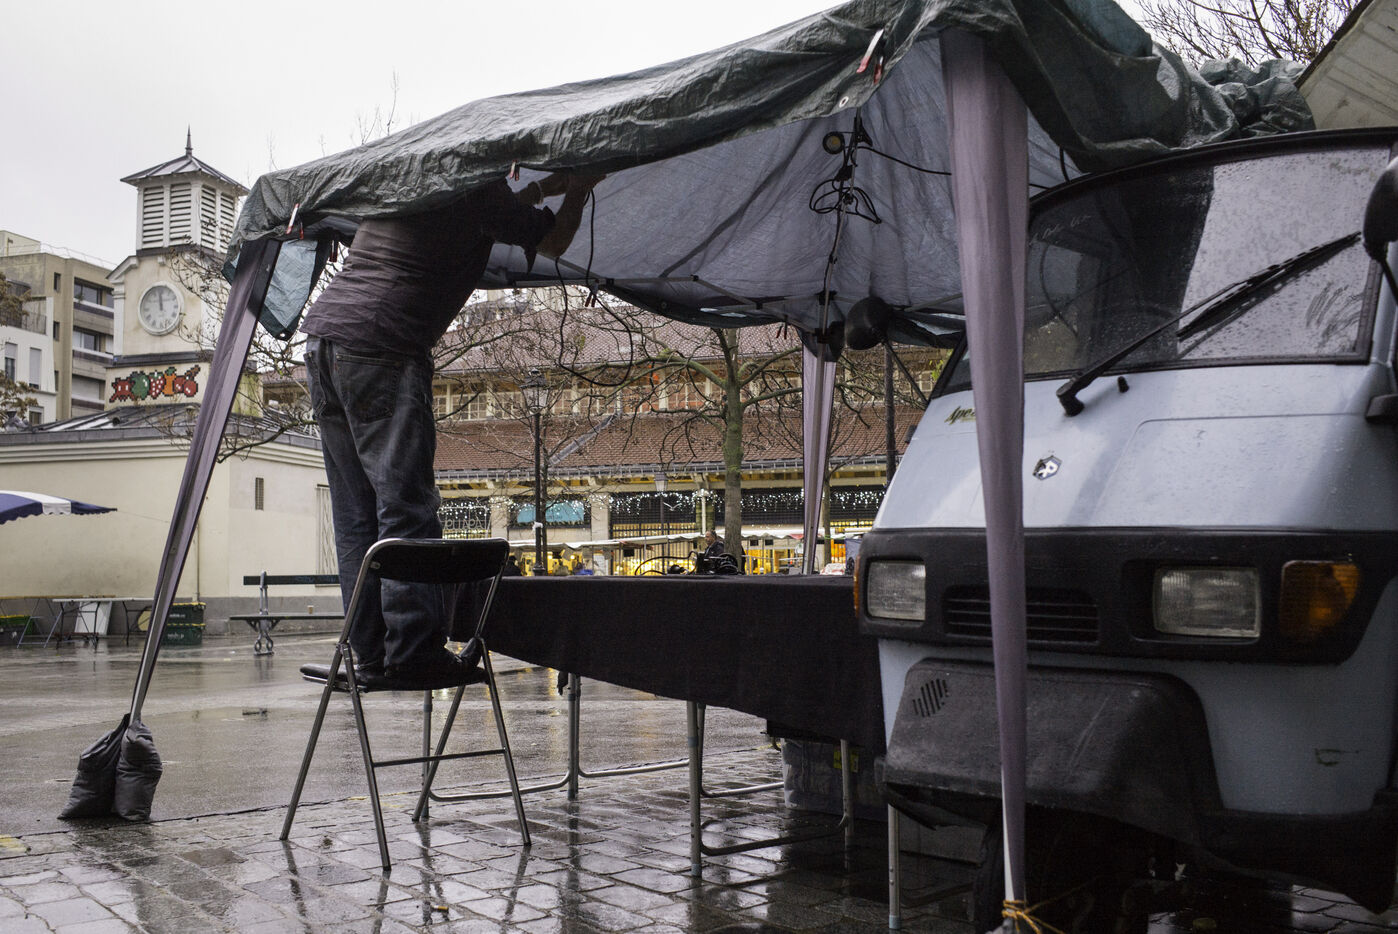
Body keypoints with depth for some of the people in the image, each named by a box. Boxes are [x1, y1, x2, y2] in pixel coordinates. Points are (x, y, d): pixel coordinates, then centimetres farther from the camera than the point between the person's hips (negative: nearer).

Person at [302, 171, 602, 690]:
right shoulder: (475, 186, 0)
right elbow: (552, 241, 11)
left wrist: (540, 188, 43)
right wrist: (579, 189, 27)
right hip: (380, 346, -8)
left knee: (355, 515, 6)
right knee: (406, 505, -9)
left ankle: (371, 656, 7)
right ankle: (412, 651, -11)